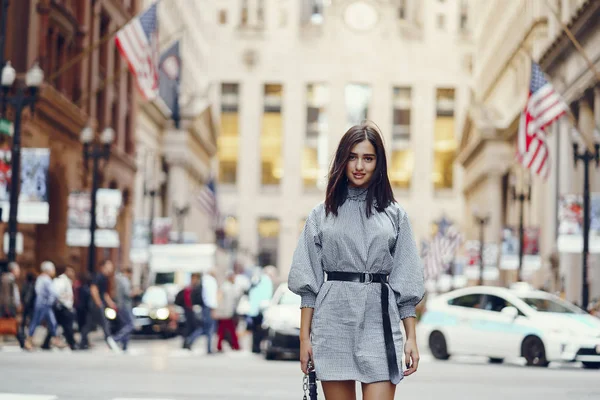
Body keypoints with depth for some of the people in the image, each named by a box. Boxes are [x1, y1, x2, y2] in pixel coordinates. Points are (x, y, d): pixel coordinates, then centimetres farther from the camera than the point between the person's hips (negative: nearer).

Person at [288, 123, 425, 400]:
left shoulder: (394, 215, 9)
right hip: (334, 321, 1)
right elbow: (309, 282, 7)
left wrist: (411, 337, 2)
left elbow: (405, 282, 8)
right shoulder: (321, 215, 9)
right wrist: (304, 336, 0)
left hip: (379, 321, 0)